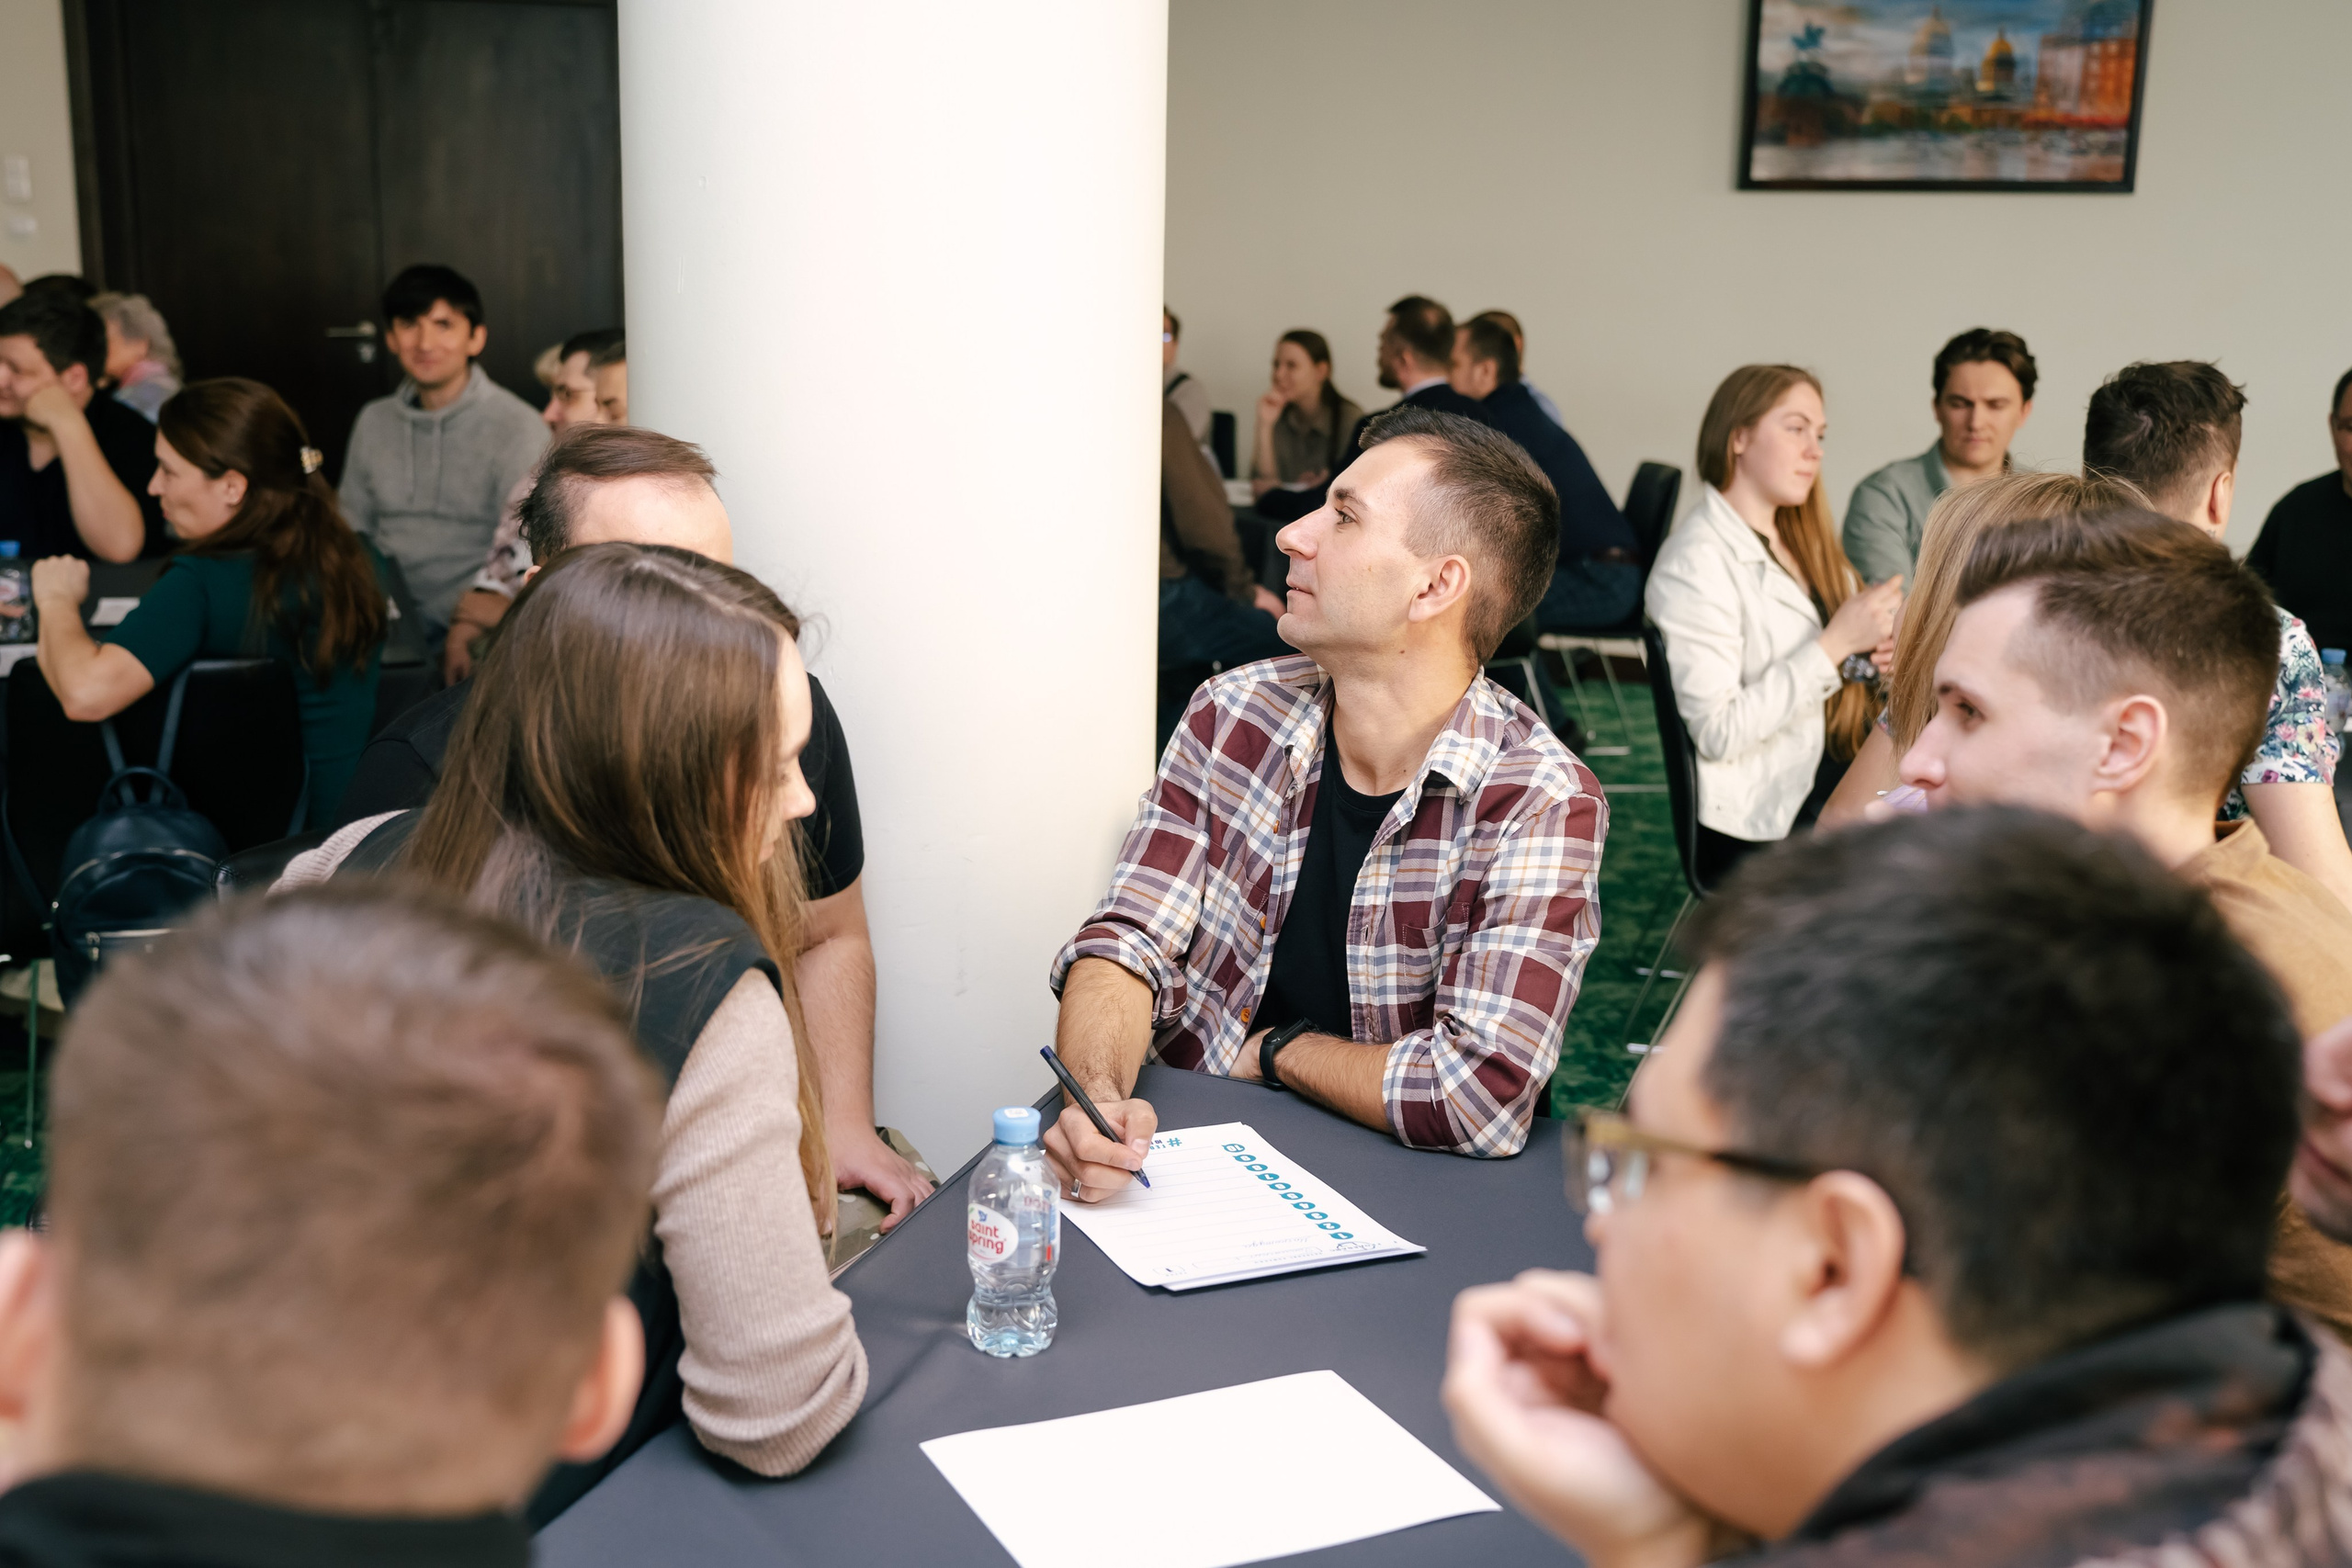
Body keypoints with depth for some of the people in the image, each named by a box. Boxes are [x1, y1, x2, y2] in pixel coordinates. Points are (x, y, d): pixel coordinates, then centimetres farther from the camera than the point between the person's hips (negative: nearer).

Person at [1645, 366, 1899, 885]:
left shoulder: (1799, 540, 14)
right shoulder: (1695, 560, -14)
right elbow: (1717, 732, -21)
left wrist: (1871, 646, -3)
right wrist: (1834, 644, -20)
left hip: (1836, 777, 8)